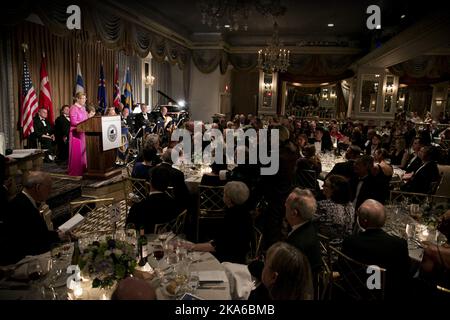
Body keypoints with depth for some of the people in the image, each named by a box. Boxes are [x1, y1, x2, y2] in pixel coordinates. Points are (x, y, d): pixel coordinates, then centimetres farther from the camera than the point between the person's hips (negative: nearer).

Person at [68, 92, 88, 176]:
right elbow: (73, 122, -16)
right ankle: (76, 171, 3)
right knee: (77, 152, -4)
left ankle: (83, 169, 12)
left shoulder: (83, 108, 16)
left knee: (83, 151, 6)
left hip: (83, 132, 8)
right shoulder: (73, 108, -9)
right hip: (76, 133, -8)